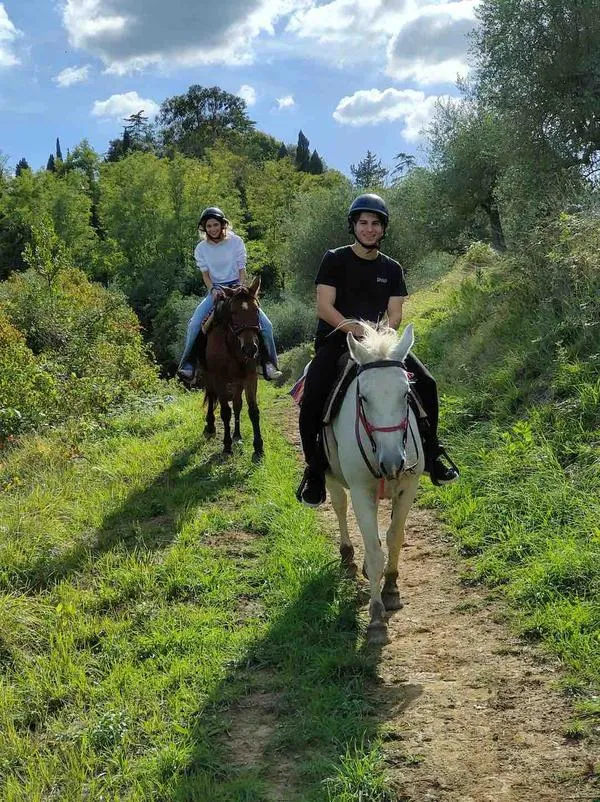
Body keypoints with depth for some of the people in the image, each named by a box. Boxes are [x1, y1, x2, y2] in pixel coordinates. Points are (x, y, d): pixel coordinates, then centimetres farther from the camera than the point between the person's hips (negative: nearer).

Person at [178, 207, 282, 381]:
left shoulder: (236, 242, -2)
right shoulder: (201, 248, 1)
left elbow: (242, 270, -1)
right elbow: (205, 274, 0)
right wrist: (213, 289, -20)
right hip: (215, 290, 0)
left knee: (266, 324, -16)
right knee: (194, 325, -23)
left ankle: (269, 364, -4)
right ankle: (187, 365, -13)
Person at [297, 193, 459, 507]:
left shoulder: (391, 269, 9)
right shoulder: (335, 260, -2)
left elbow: (395, 314, 4)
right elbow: (324, 307, -10)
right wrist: (355, 329, -24)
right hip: (335, 342, -4)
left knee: (426, 383, -11)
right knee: (312, 399, -27)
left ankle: (430, 454, 7)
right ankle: (315, 470, -8)